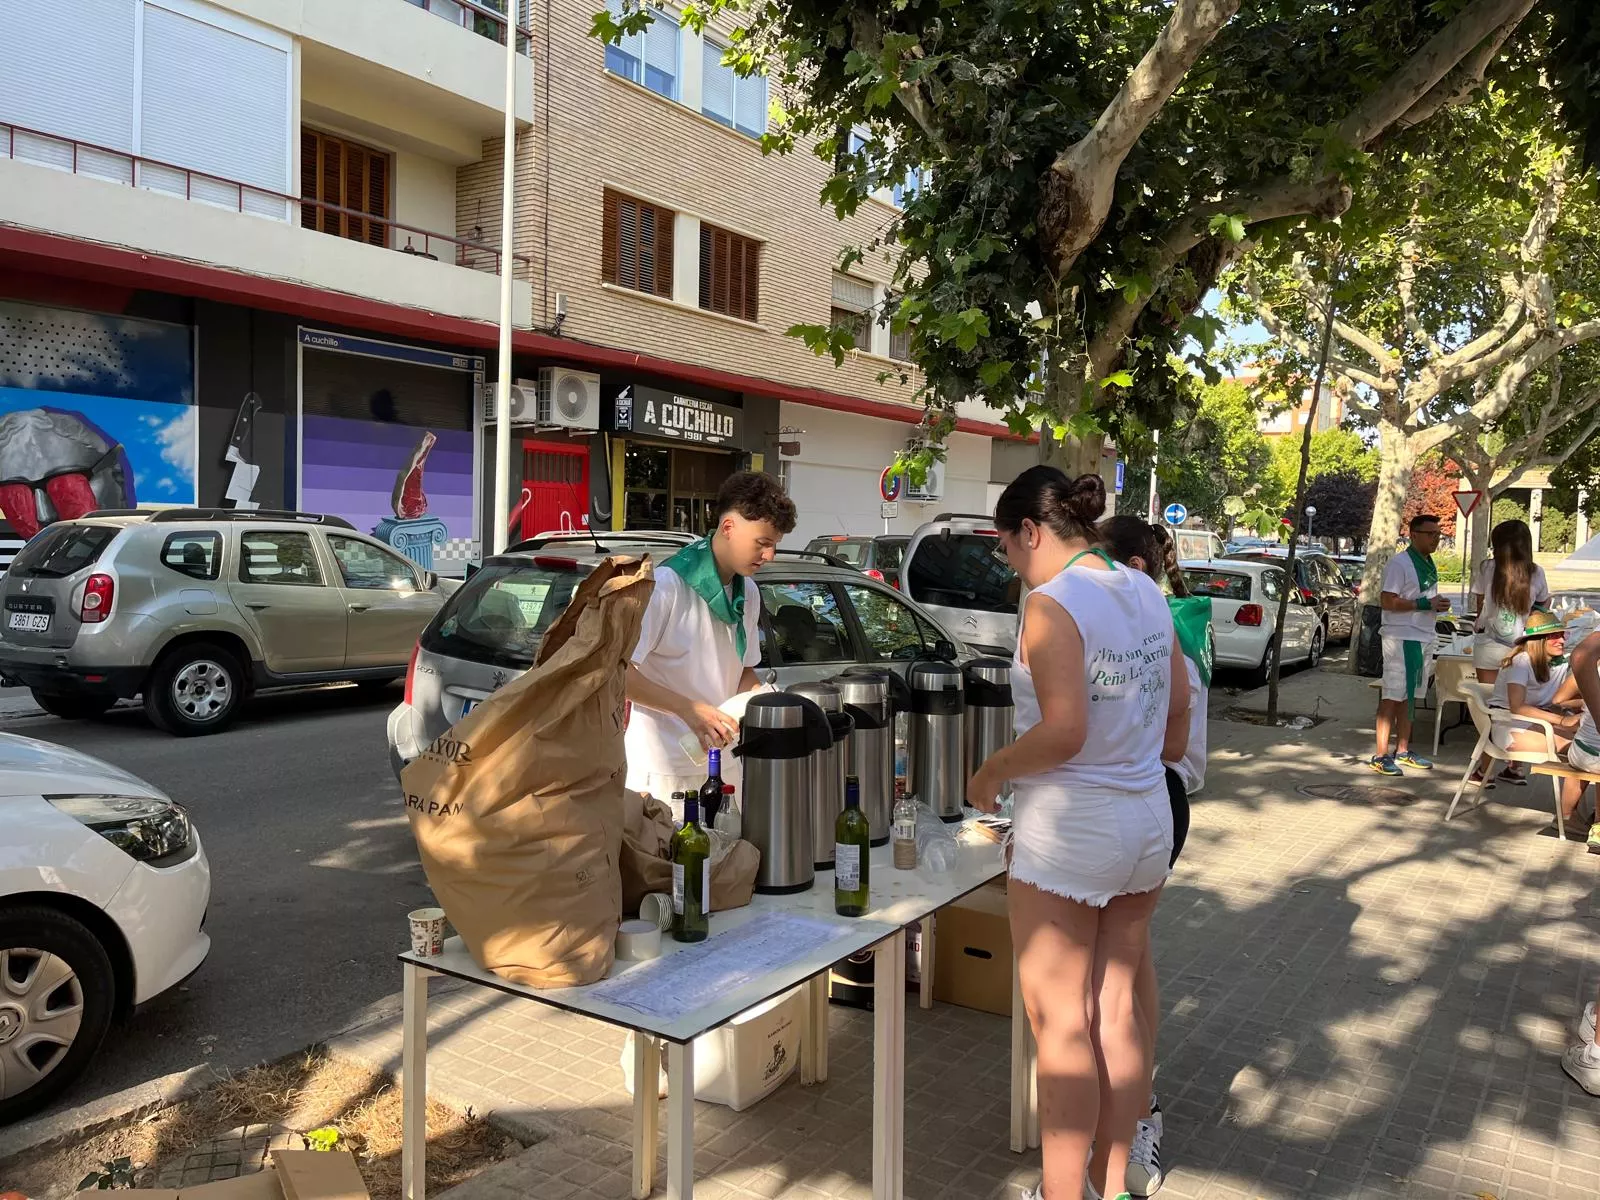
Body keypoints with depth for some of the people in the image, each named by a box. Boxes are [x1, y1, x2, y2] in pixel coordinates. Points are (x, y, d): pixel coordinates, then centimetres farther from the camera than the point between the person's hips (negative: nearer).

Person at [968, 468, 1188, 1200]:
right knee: (1116, 1004, 18)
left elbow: (1063, 732, -26)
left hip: (1069, 833, -8)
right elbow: (1177, 711, 13)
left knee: (1060, 1024, 5)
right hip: (1148, 822, 8)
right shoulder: (1145, 593, 6)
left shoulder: (1051, 602, -18)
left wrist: (990, 774, -11)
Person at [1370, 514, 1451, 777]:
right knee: (1393, 696, -8)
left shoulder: (1429, 564, 16)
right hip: (1401, 638, -9)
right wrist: (1425, 604, -20)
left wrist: (1437, 605, 8)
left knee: (1410, 696, 13)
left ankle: (1402, 751, 22)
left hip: (1424, 637, 9)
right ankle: (1381, 755, -6)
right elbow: (1387, 601, -19)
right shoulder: (1400, 563, -12)